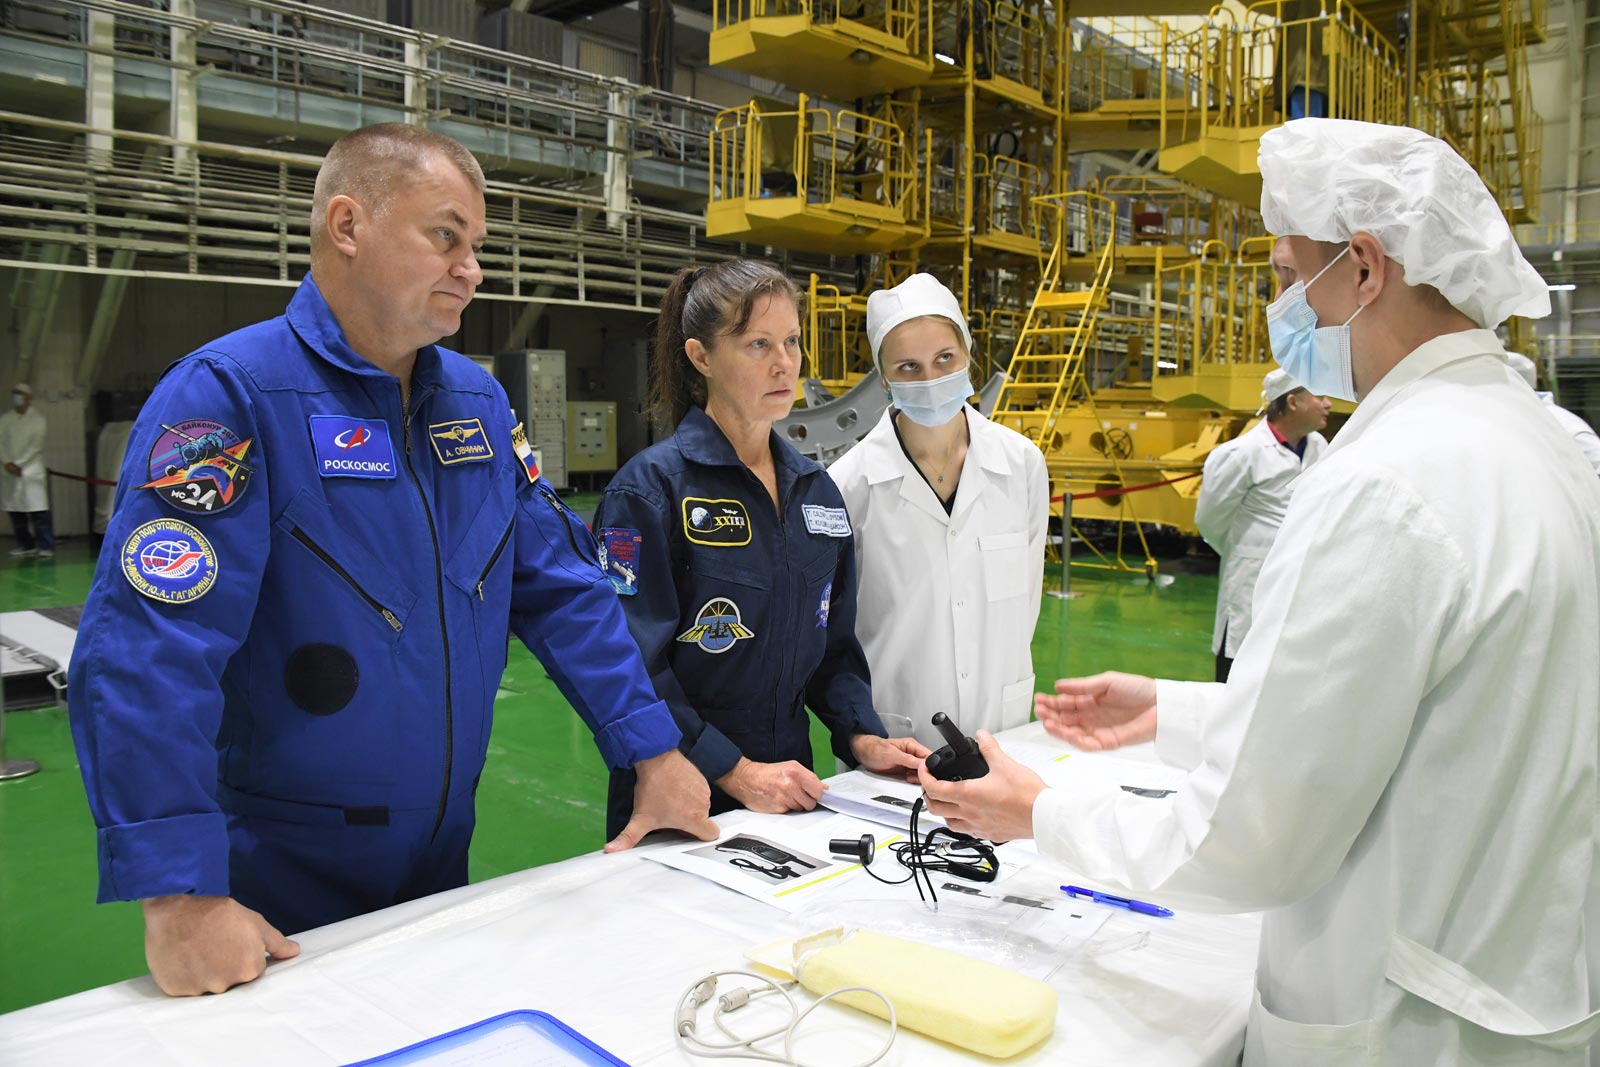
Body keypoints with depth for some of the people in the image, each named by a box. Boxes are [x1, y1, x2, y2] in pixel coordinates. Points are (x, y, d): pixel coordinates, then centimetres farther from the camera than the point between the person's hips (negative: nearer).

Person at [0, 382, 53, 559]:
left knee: (38, 510, -9)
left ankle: (46, 546, -9)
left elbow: (36, 445, -7)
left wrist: (18, 463, -12)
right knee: (16, 510, 6)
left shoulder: (37, 418, 0)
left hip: (31, 470, -4)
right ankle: (26, 545, 14)